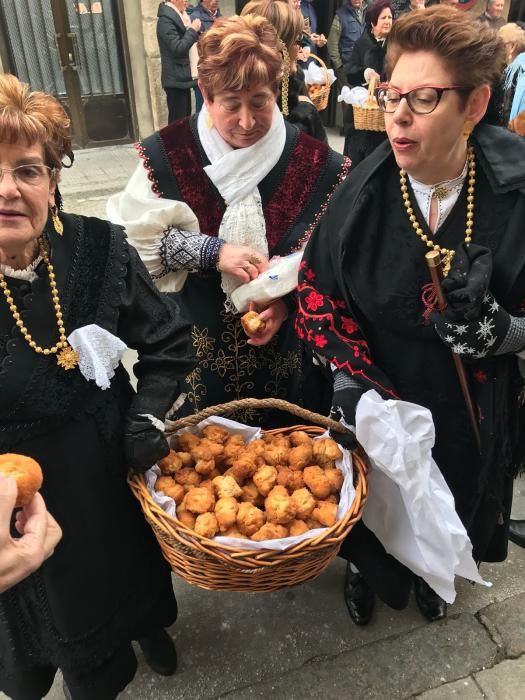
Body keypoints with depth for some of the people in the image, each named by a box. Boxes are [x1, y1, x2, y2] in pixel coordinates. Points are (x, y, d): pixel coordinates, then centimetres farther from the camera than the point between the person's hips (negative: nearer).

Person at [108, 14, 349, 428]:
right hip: (194, 356, 0)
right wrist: (212, 251, -19)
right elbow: (135, 240, -8)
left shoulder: (317, 164, -7)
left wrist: (290, 301, -19)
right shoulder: (166, 155, -8)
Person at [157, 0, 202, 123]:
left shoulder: (181, 15, 14)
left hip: (184, 77, 9)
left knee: (185, 117, 13)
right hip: (176, 79, -9)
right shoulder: (166, 18, -15)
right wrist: (193, 30, -14)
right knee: (178, 119, -6)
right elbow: (177, 48, -21)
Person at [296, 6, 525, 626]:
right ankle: (369, 574, 59)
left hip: (473, 409, 1)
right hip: (378, 402, 0)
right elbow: (317, 294, -9)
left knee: (453, 511, 27)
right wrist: (354, 380, -19)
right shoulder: (360, 193, -18)